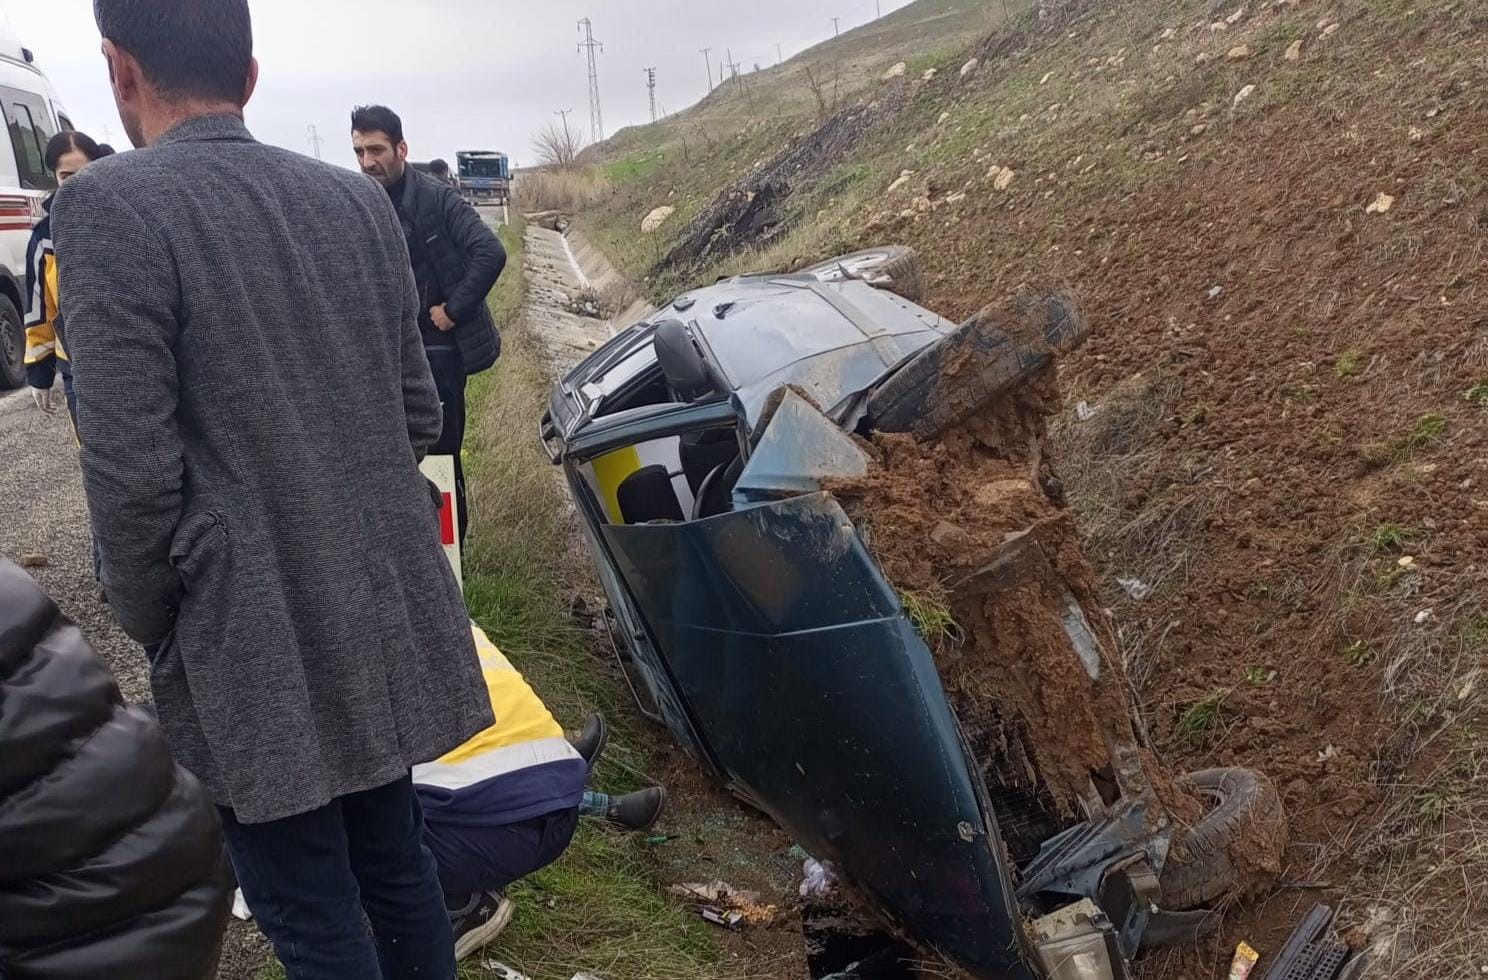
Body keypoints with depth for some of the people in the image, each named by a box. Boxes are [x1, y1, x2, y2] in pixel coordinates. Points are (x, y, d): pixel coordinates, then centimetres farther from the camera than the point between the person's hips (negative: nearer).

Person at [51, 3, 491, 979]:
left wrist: (149, 624, -1)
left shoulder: (111, 206, -13)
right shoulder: (358, 198, 5)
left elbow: (133, 470, -16)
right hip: (388, 605, 6)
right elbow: (419, 411, 9)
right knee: (397, 867, 20)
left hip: (258, 638, -6)